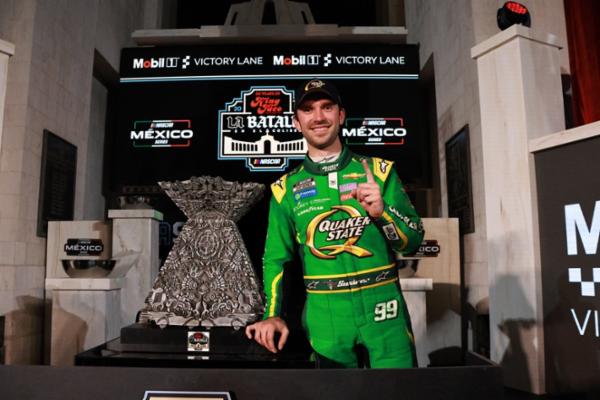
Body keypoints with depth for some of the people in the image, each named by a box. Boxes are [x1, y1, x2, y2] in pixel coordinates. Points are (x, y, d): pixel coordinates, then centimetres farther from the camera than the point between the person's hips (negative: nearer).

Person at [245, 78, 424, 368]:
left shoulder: (378, 171, 3)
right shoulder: (286, 189, 5)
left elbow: (413, 241, 1)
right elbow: (275, 258, 10)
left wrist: (381, 211, -18)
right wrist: (272, 315, -3)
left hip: (384, 305, 0)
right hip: (324, 315, 1)